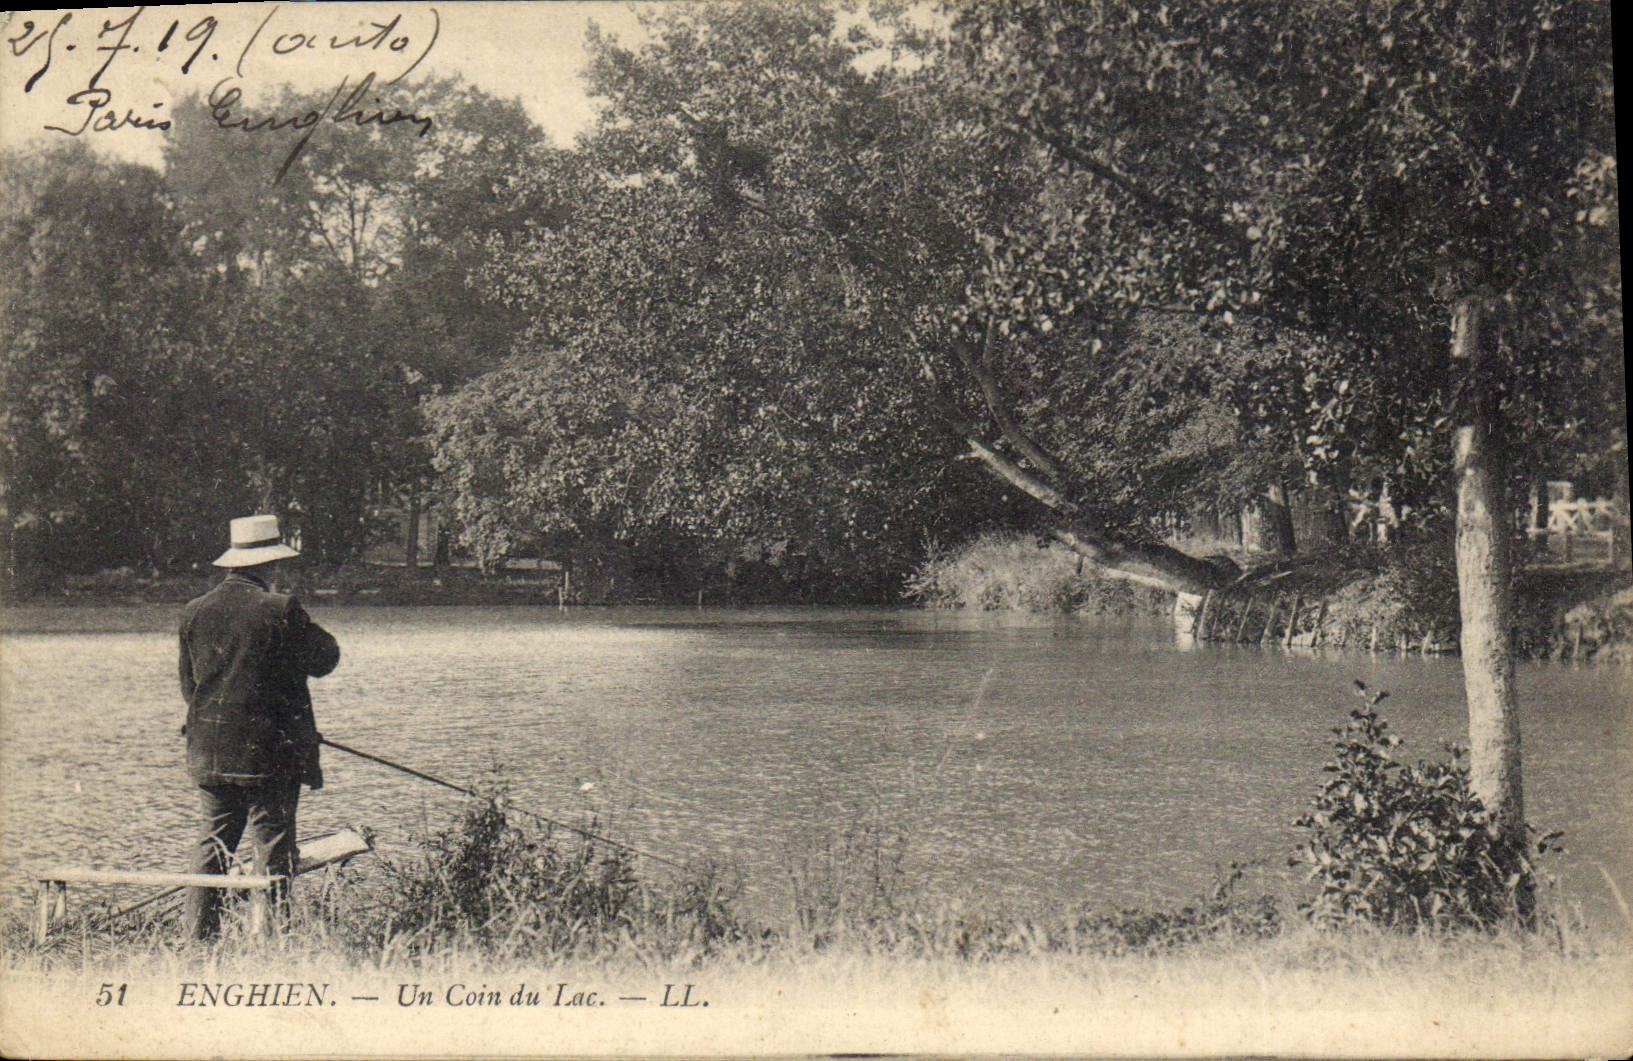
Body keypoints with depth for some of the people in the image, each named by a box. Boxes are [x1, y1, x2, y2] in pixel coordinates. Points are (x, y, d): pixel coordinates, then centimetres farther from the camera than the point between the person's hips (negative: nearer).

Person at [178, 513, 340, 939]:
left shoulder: (194, 612, 5)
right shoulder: (280, 609, -12)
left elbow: (188, 684, 13)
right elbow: (325, 659, -1)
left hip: (209, 754, 5)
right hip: (269, 753, -5)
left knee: (212, 842, 13)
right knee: (272, 845, 1)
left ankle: (199, 936, 12)